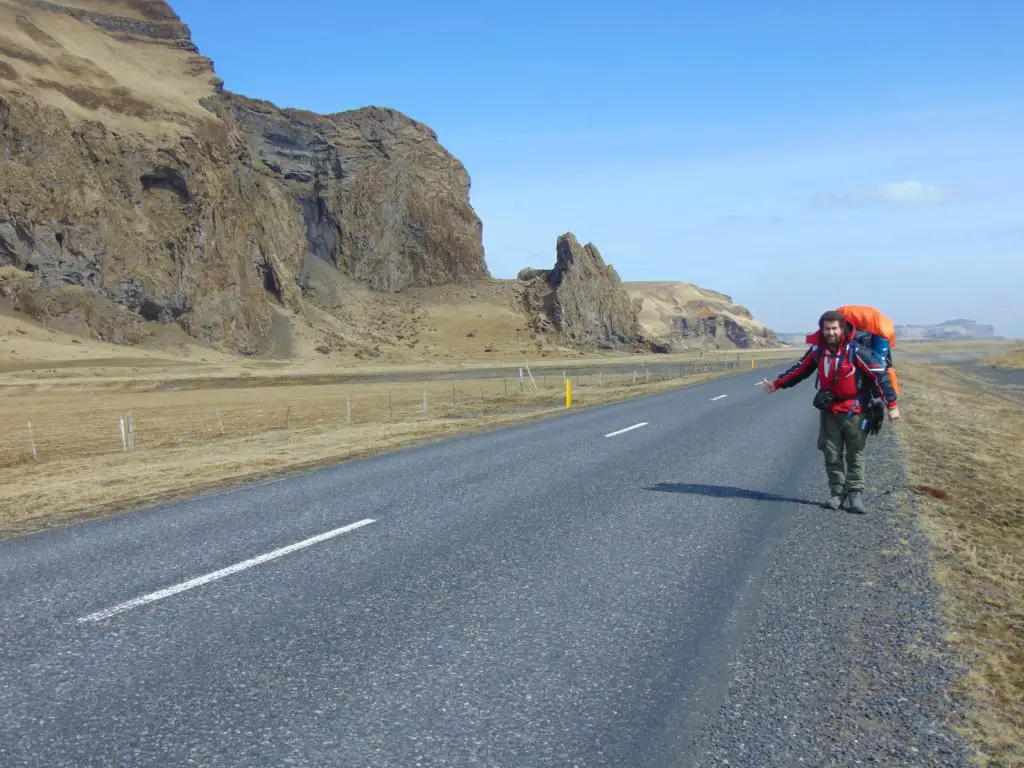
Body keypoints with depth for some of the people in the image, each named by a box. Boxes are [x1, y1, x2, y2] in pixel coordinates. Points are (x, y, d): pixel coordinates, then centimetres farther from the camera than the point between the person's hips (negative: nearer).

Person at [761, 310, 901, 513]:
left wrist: (892, 405, -21)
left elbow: (879, 375, -17)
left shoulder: (857, 351, -18)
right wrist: (777, 384, 15)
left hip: (854, 412, -4)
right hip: (829, 411, 4)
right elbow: (800, 369, 12)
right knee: (832, 455, 6)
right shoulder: (818, 350, -2)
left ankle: (855, 493, 14)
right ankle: (837, 492, 15)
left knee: (855, 455, 5)